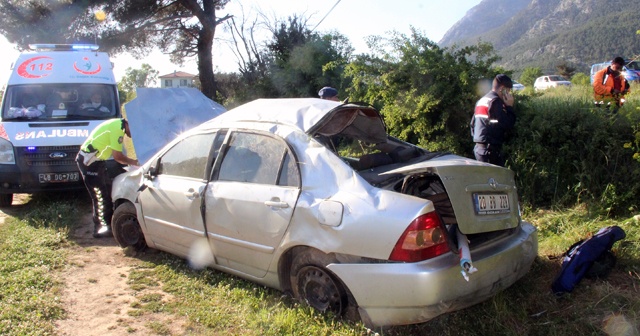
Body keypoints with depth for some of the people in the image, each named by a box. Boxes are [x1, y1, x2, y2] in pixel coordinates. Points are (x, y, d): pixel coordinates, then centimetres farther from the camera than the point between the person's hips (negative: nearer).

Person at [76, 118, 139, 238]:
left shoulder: (118, 125, 10)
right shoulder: (118, 128, -21)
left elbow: (117, 155, 13)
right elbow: (117, 156, -20)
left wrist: (132, 162, 3)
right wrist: (134, 162, -7)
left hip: (96, 160, 10)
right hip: (89, 161, -10)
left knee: (108, 192, 14)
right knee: (100, 196, -6)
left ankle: (109, 224, 24)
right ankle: (99, 229, 2)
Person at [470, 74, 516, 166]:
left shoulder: (481, 100, 18)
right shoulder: (495, 101, -11)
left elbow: (472, 123, 22)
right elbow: (507, 125, -15)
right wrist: (509, 106, -6)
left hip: (479, 147, 10)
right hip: (491, 148, -10)